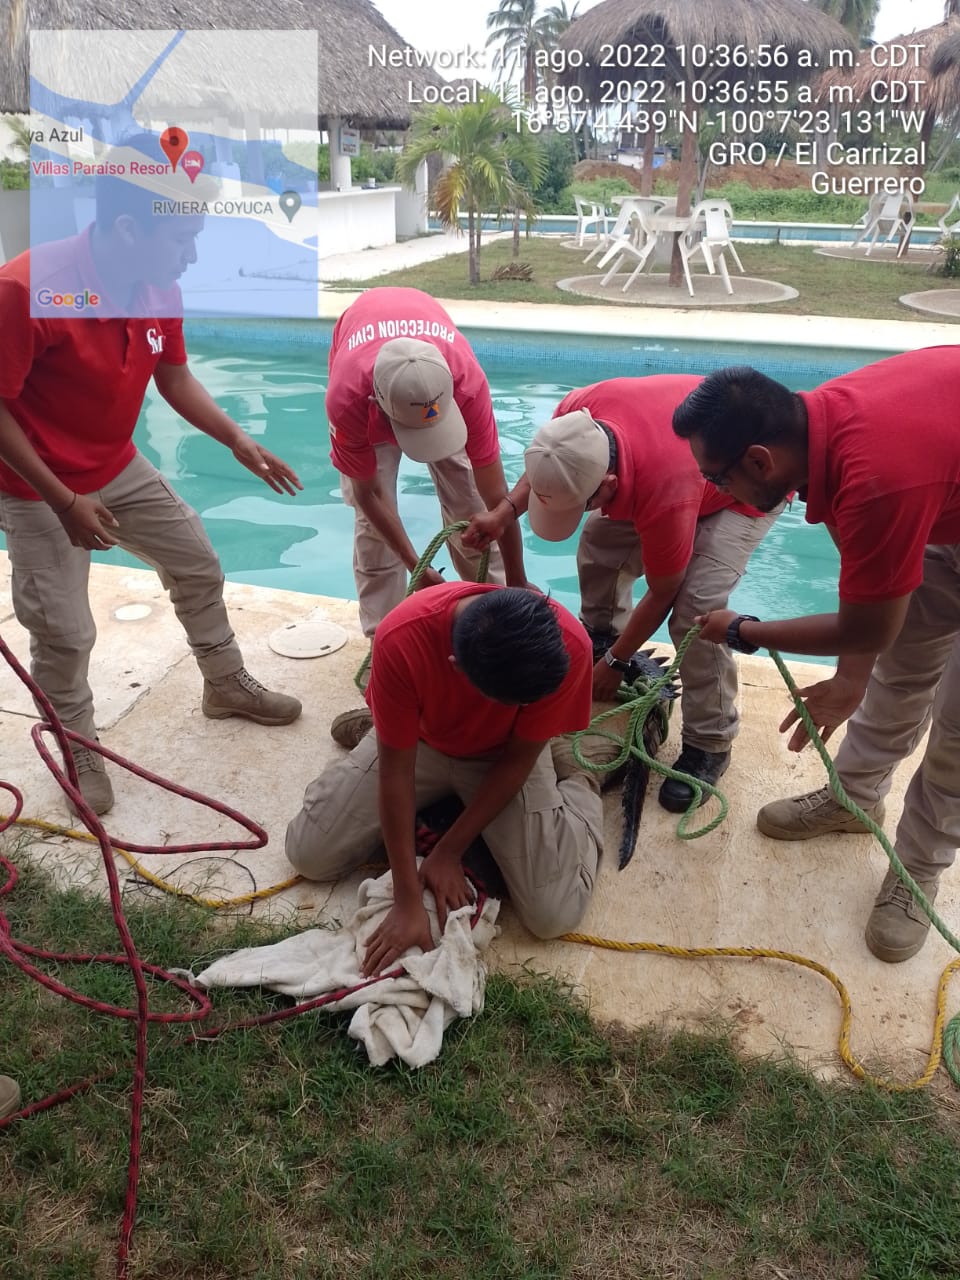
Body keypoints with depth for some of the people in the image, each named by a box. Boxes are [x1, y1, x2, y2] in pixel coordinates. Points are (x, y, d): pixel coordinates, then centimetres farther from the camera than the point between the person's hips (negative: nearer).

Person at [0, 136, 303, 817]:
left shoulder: (160, 289, -8)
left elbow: (176, 380, 6)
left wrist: (240, 442, -3)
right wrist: (63, 500, -24)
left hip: (121, 470, 7)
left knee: (199, 567, 14)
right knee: (65, 630, -2)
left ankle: (227, 684, 36)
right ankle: (78, 750, 23)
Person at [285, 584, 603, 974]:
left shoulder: (568, 645, -35)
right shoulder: (401, 639, -38)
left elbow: (519, 759, -19)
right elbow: (395, 771, -26)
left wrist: (450, 850, -16)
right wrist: (408, 901, -23)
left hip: (507, 756, 0)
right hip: (418, 742, 1)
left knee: (554, 915, -13)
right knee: (309, 854, -4)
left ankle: (577, 780, 16)